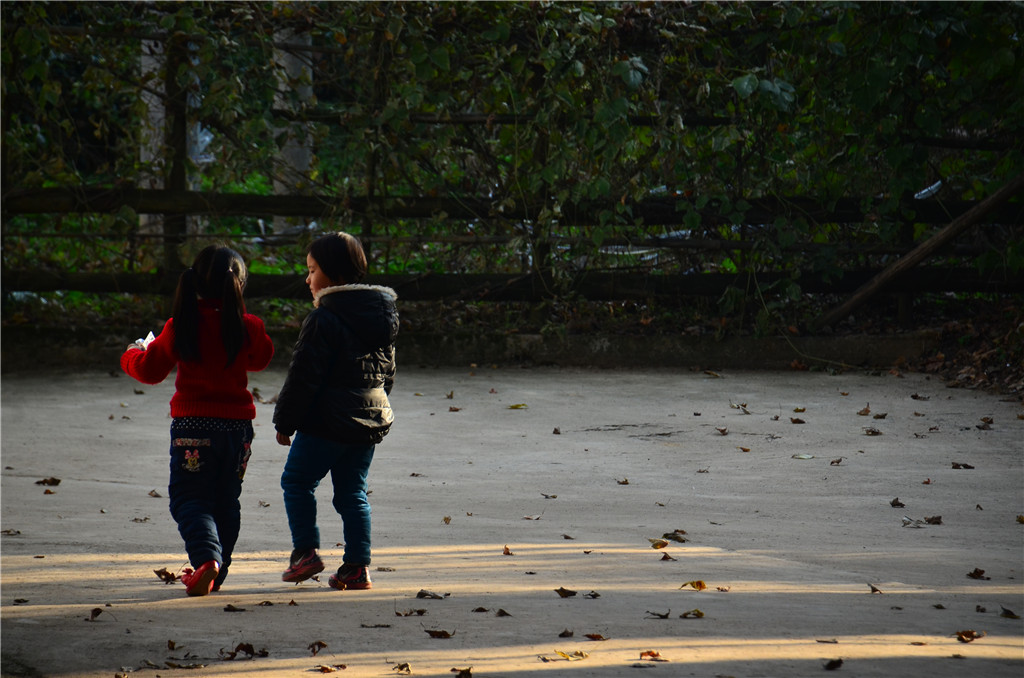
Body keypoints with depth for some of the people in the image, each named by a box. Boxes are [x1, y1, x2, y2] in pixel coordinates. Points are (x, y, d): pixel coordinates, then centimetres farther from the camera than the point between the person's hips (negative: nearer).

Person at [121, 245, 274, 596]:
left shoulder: (181, 327, -9)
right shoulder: (248, 327, -5)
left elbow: (150, 369, 1)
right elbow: (261, 358, 17)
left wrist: (131, 355, 23)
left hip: (193, 425, -3)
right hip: (238, 425, 3)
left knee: (188, 498, 2)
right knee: (226, 500, 16)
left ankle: (207, 557, -22)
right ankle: (216, 573, 20)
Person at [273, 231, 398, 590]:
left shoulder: (323, 319, -16)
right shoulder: (383, 315, 10)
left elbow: (304, 376, -16)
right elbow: (388, 372, 19)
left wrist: (284, 422, -8)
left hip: (327, 423, -7)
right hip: (371, 421, 7)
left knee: (297, 481, 9)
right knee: (352, 492, 12)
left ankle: (306, 552, 4)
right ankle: (358, 566, 7)